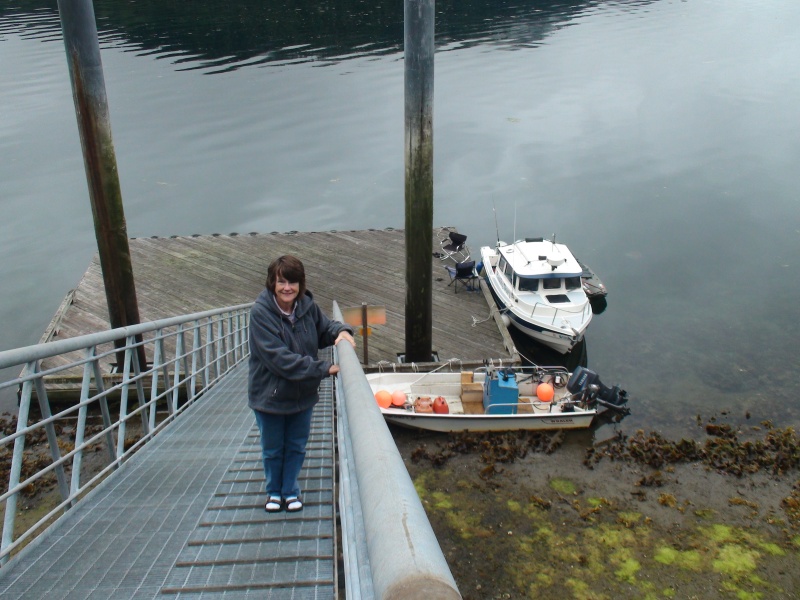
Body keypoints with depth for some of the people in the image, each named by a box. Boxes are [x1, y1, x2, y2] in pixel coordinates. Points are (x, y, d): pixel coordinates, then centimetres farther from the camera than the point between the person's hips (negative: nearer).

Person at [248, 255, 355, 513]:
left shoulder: (307, 305, -9)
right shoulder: (261, 311, -24)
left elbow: (325, 327, 10)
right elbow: (279, 358, -30)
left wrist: (341, 331, -16)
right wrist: (325, 368, -31)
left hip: (303, 394, 4)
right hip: (270, 393, -3)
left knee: (296, 447, 18)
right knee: (272, 450, 17)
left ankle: (291, 491, 39)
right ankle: (274, 491, 41)